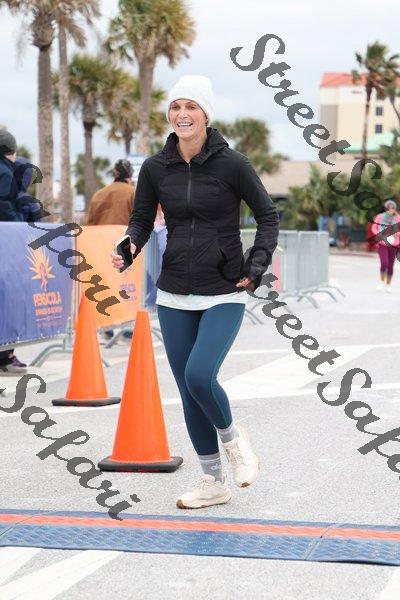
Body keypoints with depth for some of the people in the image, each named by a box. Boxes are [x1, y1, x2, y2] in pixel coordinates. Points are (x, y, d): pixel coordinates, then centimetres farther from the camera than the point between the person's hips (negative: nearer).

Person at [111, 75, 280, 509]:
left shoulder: (231, 163, -9)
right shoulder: (155, 167, 0)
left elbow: (268, 215, 0)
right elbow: (141, 219, 10)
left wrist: (256, 267, -10)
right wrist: (129, 247, -11)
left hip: (224, 295, -4)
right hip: (174, 296, 4)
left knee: (199, 376, -21)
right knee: (188, 390, 7)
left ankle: (232, 436, 11)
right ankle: (214, 482, 22)